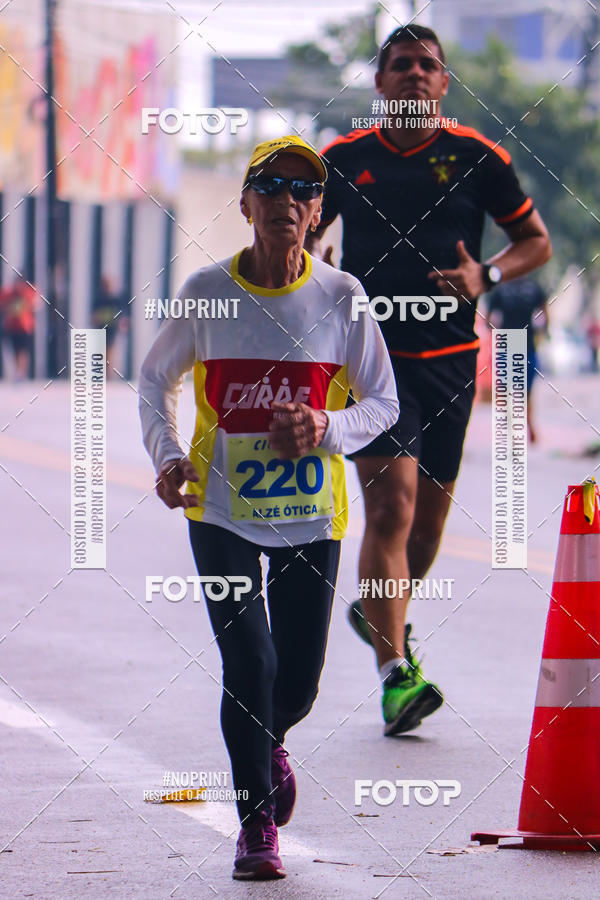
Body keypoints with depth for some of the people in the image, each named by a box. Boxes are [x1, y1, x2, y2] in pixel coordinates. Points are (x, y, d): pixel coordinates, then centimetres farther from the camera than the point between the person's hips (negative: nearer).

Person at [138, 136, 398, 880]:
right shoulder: (205, 293, -5)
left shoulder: (342, 297, -5)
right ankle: (256, 825, 4)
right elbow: (155, 379, 10)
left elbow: (382, 403, 3)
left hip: (310, 512, 1)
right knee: (248, 663, -11)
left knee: (299, 679, 4)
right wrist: (166, 456, -6)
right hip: (221, 507, -1)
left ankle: (268, 742, 41)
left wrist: (326, 429, -17)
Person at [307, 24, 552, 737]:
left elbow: (535, 241, 10)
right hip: (371, 353, -2)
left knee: (431, 510, 11)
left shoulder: (475, 157, 3)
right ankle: (396, 674, -19)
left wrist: (487, 275, -8)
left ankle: (380, 613, 41)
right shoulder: (343, 160, 5)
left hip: (449, 358, 2)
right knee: (392, 503, -16)